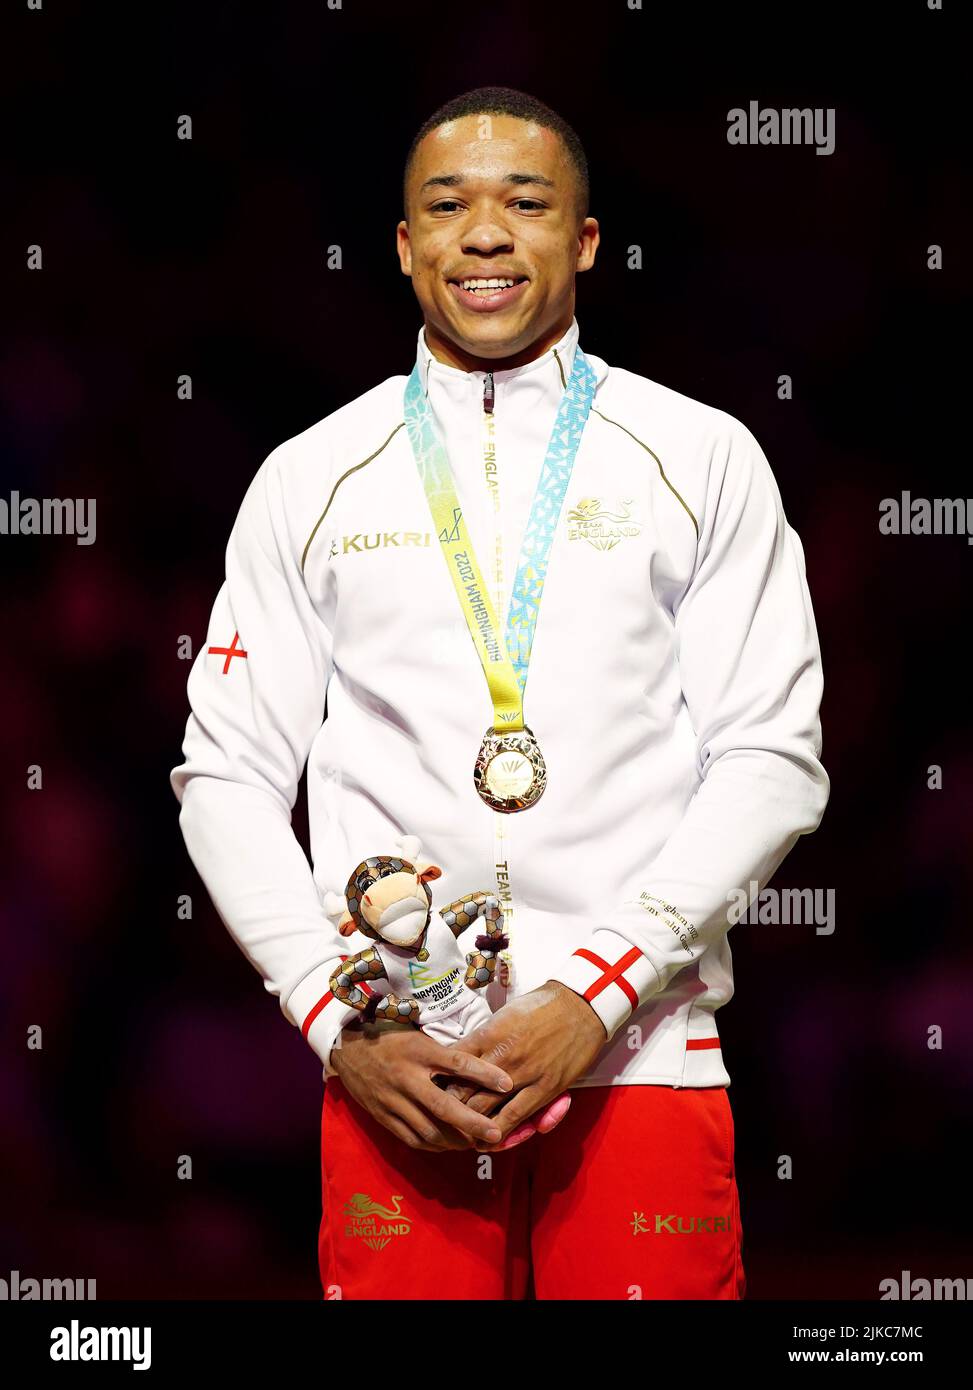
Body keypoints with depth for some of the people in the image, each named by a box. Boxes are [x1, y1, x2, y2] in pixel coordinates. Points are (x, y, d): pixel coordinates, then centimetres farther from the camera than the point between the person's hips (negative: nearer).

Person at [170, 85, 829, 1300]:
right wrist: (340, 1026, -4)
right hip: (395, 1074, 1)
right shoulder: (310, 479, 10)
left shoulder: (703, 460, 7)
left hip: (638, 1052, -1)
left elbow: (773, 760, 1)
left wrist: (598, 996, -9)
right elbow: (229, 777, 9)